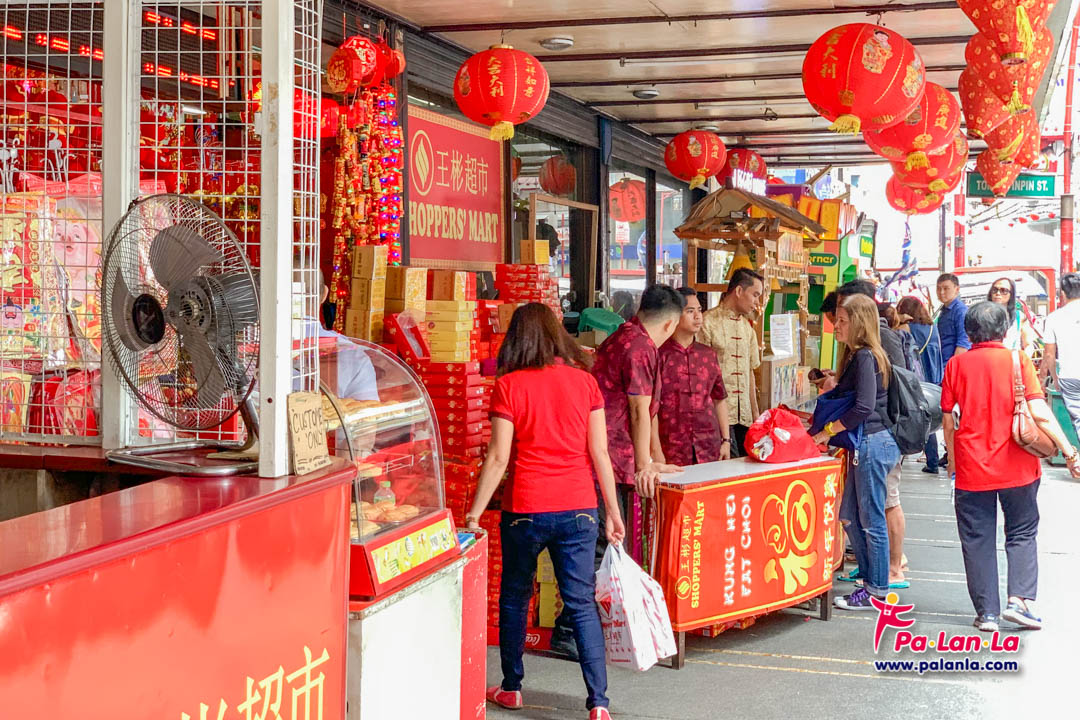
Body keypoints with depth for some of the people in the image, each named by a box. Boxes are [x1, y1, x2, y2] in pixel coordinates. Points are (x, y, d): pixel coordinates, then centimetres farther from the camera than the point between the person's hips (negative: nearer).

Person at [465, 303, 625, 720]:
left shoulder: (509, 386, -6)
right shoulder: (584, 381, 1)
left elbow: (498, 458, -8)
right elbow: (600, 454, 1)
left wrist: (474, 513, -2)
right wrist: (613, 511, 8)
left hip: (525, 510, -2)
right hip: (579, 509, 2)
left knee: (515, 598, 17)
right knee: (582, 603, 5)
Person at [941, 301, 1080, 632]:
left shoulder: (957, 364, 0)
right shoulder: (1018, 360, -4)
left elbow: (948, 420, 3)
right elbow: (1039, 412, -13)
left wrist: (953, 459, 16)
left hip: (971, 468, 1)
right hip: (1016, 467, -1)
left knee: (978, 540, 8)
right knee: (1022, 533, 14)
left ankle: (986, 612, 8)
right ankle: (1019, 599, 0)